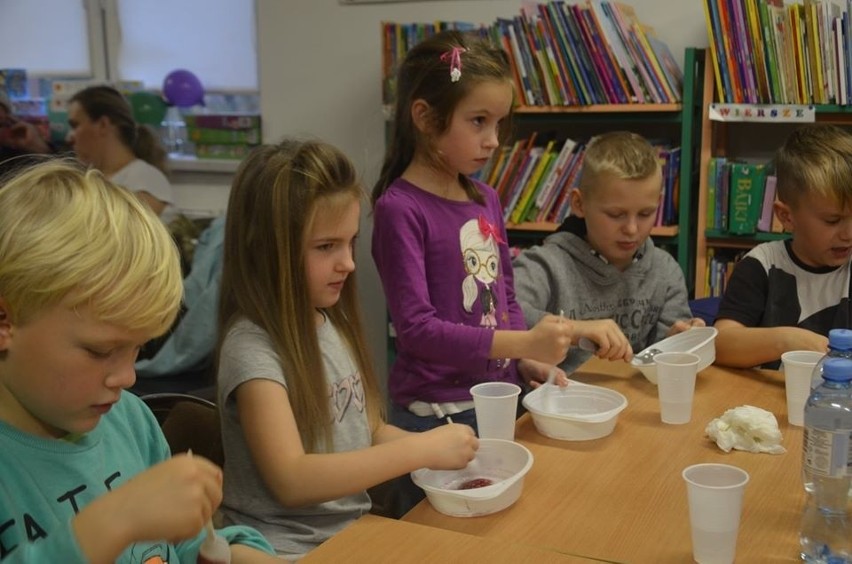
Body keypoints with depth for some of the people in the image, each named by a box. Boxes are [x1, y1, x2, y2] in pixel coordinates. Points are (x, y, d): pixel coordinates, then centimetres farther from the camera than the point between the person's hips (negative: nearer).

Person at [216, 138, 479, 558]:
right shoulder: (252, 346, -16)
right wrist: (421, 451, -24)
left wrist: (435, 445, -5)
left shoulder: (333, 323, 5)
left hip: (354, 530, 7)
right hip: (292, 549, -6)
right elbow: (292, 481, -23)